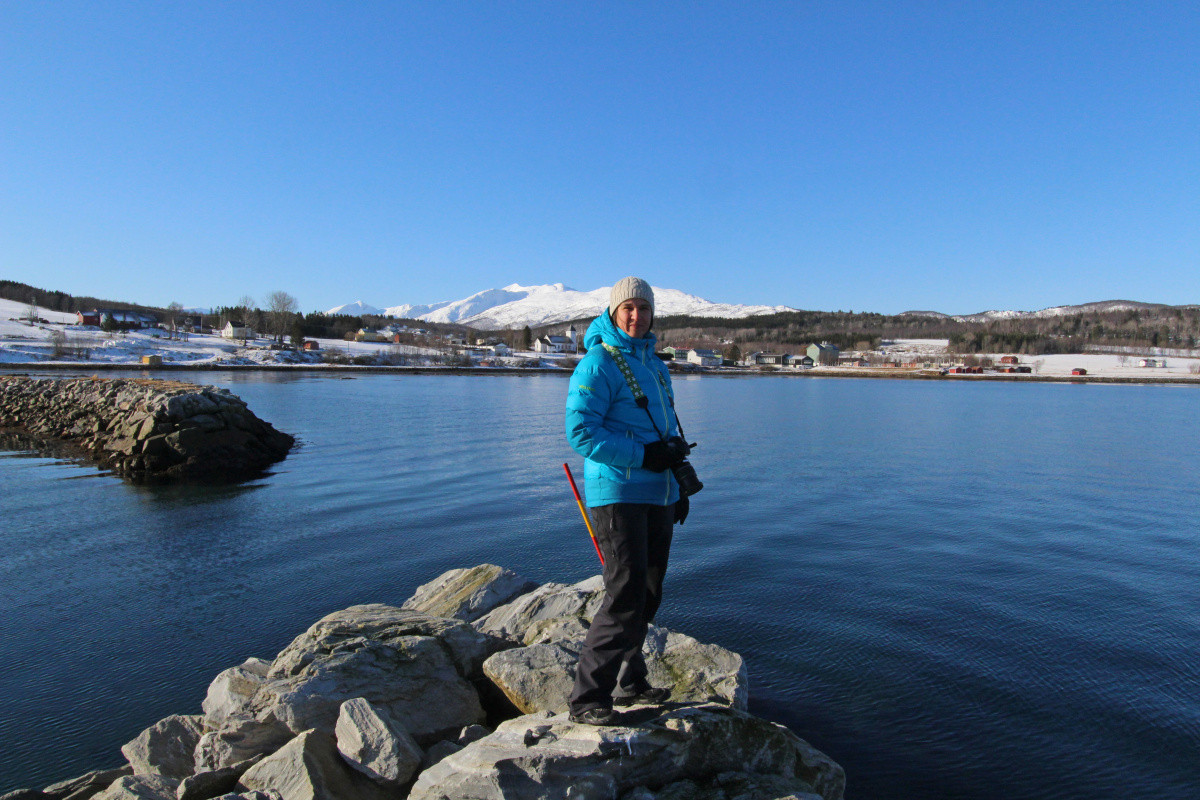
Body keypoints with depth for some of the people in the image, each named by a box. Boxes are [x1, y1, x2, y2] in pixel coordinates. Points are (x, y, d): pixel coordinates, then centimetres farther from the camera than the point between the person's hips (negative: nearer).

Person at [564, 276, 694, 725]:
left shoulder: (655, 365, 18)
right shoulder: (597, 364, -9)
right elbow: (579, 431, -17)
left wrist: (679, 486, 20)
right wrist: (644, 456, -19)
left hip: (657, 495, 8)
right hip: (617, 494, -8)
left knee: (648, 595, 13)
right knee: (626, 596, -12)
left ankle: (630, 684, 28)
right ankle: (586, 697, 1)